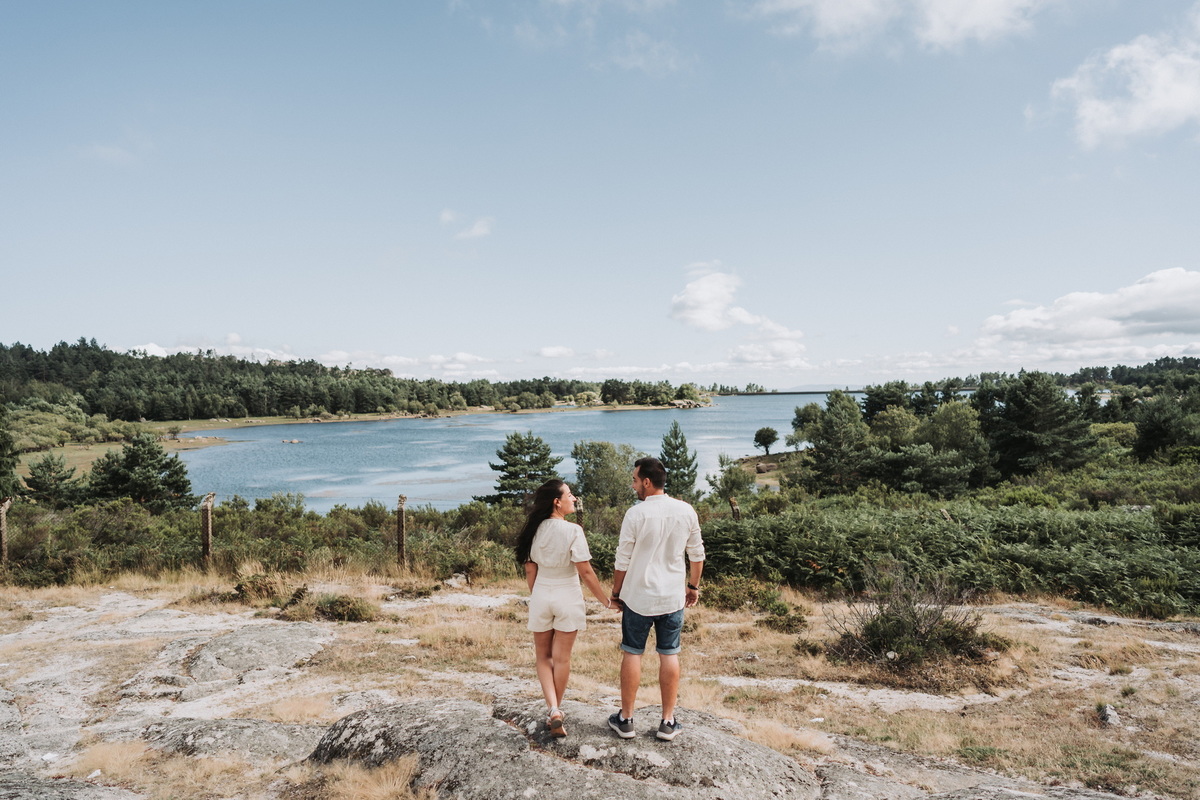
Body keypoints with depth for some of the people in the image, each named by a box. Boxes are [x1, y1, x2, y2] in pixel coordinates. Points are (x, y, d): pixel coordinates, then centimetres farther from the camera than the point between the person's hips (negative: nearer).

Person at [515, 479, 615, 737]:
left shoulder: (535, 530, -3)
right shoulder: (573, 531, -16)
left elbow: (530, 571, 3)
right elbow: (585, 572, -15)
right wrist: (606, 601, -5)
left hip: (541, 596, 3)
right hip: (567, 597, -3)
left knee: (544, 656, 15)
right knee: (561, 657, 10)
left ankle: (553, 708, 0)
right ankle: (555, 713, 20)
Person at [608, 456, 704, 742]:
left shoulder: (636, 514, -14)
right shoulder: (686, 511, -3)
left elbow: (622, 561, -8)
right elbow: (697, 554, 6)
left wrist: (616, 591, 6)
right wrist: (693, 586, 19)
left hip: (639, 597, -3)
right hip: (673, 597, 3)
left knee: (632, 654, 9)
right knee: (669, 655, 11)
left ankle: (625, 719, 18)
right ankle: (668, 722, 17)